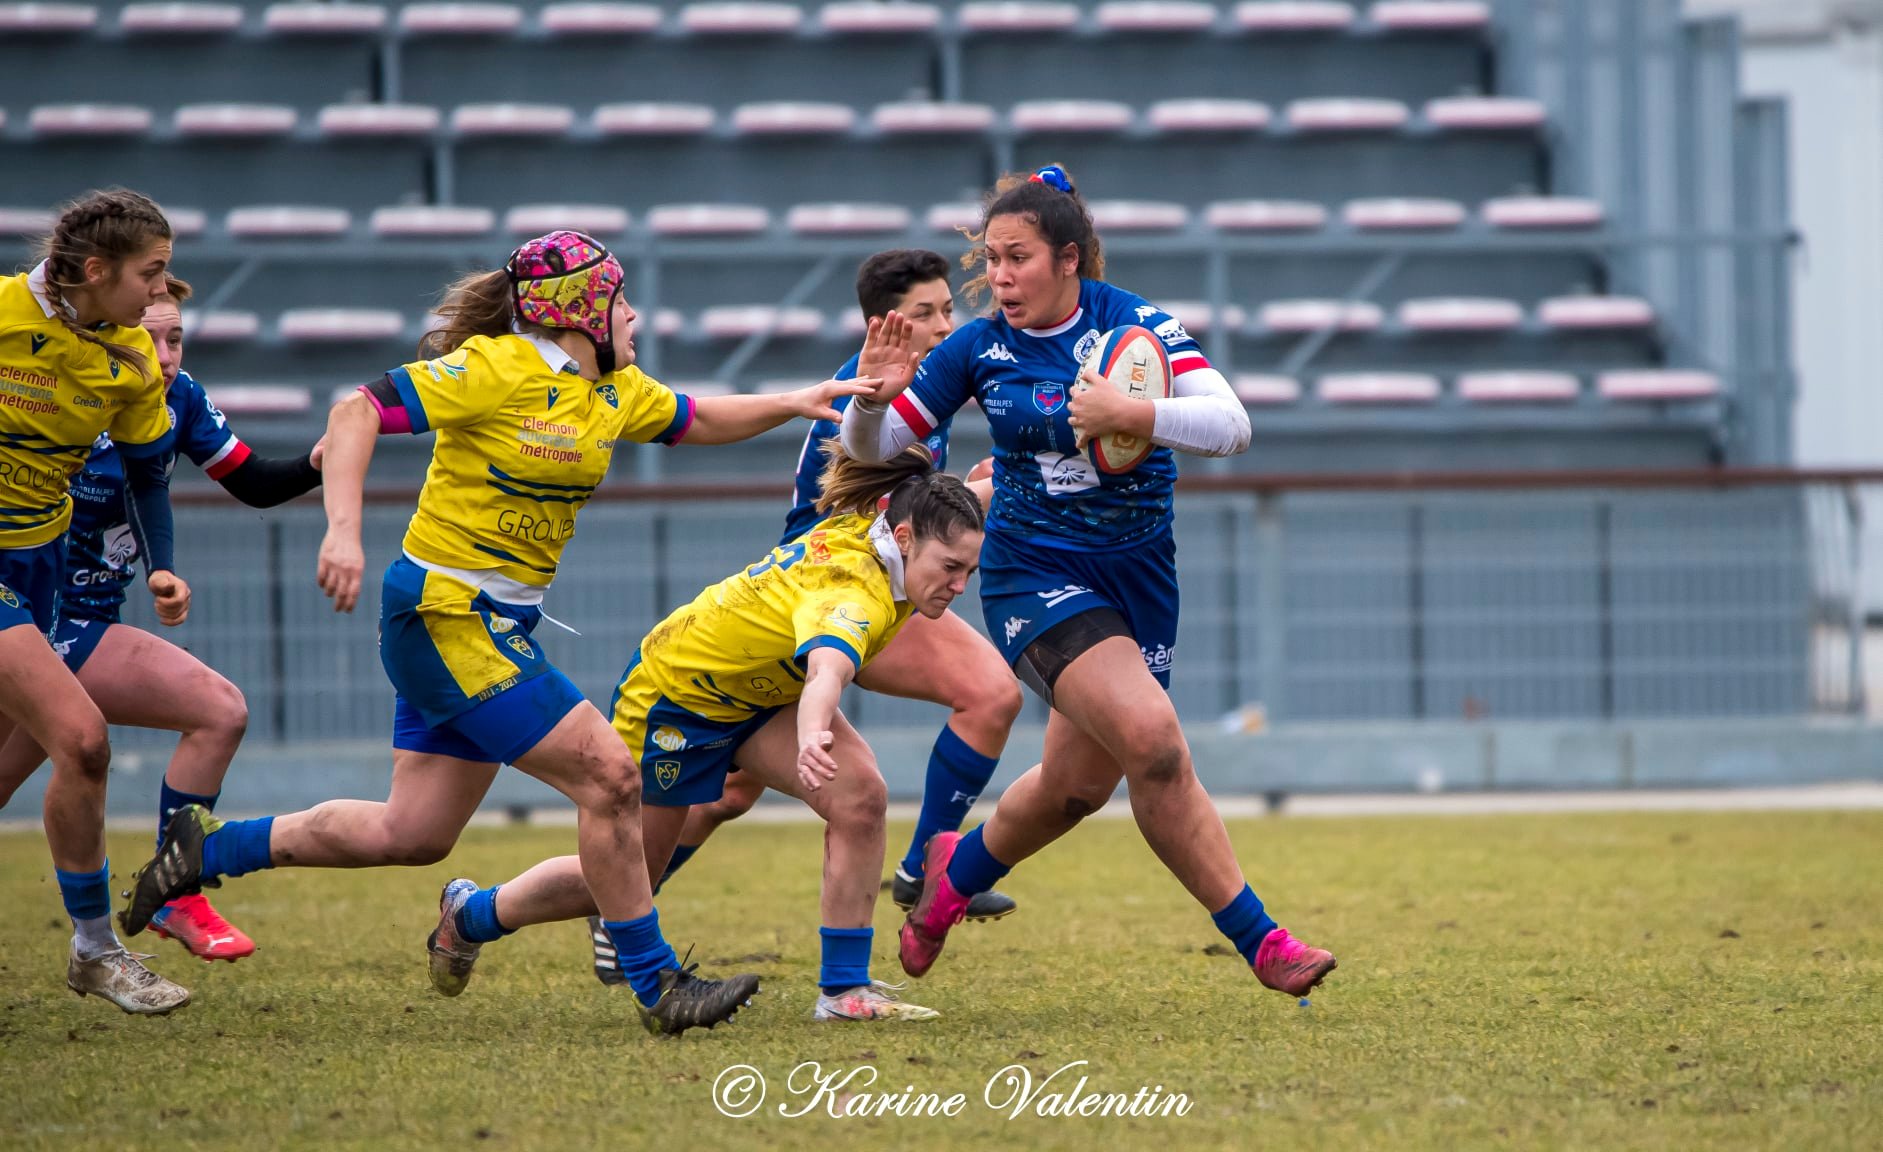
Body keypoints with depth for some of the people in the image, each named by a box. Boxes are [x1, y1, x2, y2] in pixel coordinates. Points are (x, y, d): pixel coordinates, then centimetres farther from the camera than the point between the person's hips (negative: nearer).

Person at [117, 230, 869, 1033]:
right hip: (448, 614, -9)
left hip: (498, 626, 9)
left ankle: (210, 847, 23)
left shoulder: (615, 391, 9)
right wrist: (344, 529, -31)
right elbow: (358, 411, -19)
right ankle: (658, 986, -2)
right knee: (609, 777, -11)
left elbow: (698, 422, 26)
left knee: (414, 834, 11)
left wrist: (794, 403, 11)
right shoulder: (497, 369, -16)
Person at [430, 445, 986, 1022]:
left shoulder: (869, 520, -18)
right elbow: (826, 671, -66)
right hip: (671, 695, -8)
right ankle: (473, 913, 40)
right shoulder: (855, 593, -42)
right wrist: (812, 740, -83)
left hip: (760, 693, 8)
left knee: (861, 797, -20)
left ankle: (845, 989, -13)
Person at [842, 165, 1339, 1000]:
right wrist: (876, 394, -20)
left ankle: (959, 869, 43)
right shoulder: (978, 351, -5)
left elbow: (1229, 423, -18)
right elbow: (871, 448, 2)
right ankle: (1259, 940, -16)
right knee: (1152, 737, -24)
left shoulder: (1133, 323, -8)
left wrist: (1131, 415, -32)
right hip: (1034, 573, -3)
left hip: (1138, 574, 3)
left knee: (1079, 783, 11)